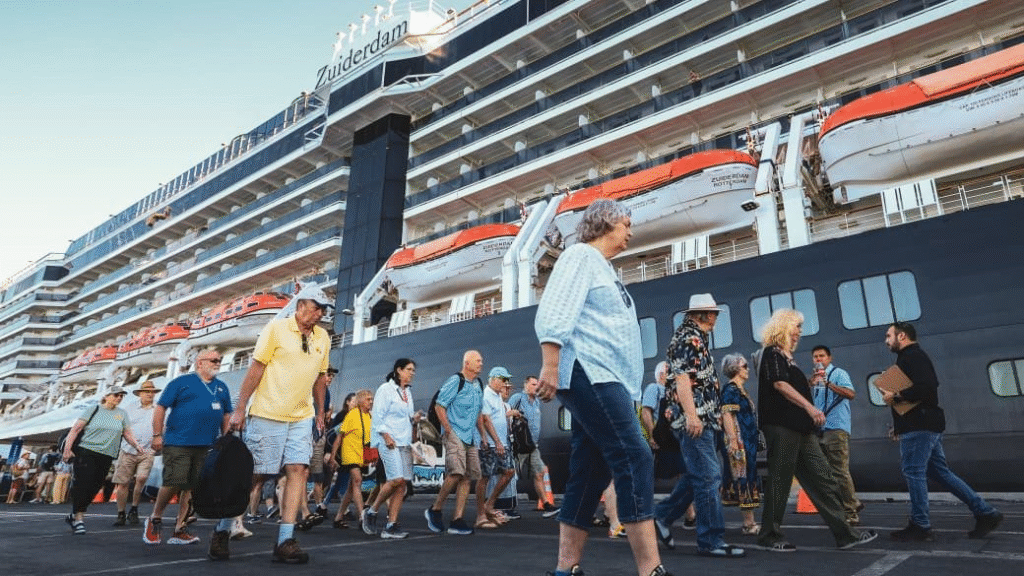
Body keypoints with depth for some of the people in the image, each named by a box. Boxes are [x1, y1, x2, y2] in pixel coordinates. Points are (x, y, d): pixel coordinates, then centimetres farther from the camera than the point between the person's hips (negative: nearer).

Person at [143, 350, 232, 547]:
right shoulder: (182, 382, 1)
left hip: (206, 446, 5)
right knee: (174, 482, -10)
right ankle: (155, 518, 16)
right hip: (177, 443, -5)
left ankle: (180, 530, 12)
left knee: (192, 488, 4)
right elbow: (160, 407, 0)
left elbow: (226, 415, 21)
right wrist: (157, 435, -5)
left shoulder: (222, 388, 17)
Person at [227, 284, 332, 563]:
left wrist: (320, 412, 17)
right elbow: (256, 368, -7)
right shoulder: (276, 328, -6)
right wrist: (239, 409, -9)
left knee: (298, 470, -7)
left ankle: (285, 541, -3)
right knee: (254, 475, 3)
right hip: (267, 414, -4)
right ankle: (223, 528, 25)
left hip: (302, 418, 4)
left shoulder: (323, 338, 8)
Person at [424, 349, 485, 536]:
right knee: (457, 473, -20)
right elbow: (439, 406, -9)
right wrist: (449, 431, -13)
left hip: (471, 437, 8)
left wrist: (482, 435, 19)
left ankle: (457, 520, 6)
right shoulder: (455, 381, -7)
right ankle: (435, 510, -1)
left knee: (468, 477, 2)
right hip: (455, 435, -8)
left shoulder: (479, 386, 16)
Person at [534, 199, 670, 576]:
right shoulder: (581, 255, 0)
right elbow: (554, 312, -14)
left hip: (606, 379, 10)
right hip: (589, 374, -10)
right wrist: (551, 366, -24)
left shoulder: (603, 268, 28)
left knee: (590, 473, 5)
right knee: (634, 460, -17)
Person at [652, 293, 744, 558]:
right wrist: (691, 414, -27)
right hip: (695, 419, -10)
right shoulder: (688, 338, -9)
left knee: (698, 475, 14)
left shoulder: (697, 338, 22)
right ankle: (711, 541, -1)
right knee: (708, 477, -7)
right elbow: (681, 378, -19)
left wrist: (715, 413, 25)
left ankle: (663, 517, 22)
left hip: (705, 419, 10)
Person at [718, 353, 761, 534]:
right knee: (746, 478, -8)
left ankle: (749, 522, 15)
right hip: (740, 443, -10)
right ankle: (749, 523, -5)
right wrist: (733, 440, -25)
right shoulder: (730, 389, -11)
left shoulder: (740, 390, 20)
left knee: (748, 478, 10)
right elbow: (727, 415, -19)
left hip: (748, 443, 10)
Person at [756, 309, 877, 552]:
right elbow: (780, 385, -18)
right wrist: (811, 408, -22)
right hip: (781, 426, -9)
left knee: (822, 479, 6)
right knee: (779, 480, -3)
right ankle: (769, 536, 6)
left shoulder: (786, 356, 21)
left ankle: (844, 533, 9)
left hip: (799, 427, 9)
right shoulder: (772, 353, -7)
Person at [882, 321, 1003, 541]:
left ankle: (920, 526, 0)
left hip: (918, 427, -10)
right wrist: (899, 425, 20)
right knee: (940, 472, 12)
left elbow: (925, 387, -25)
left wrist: (896, 397, -17)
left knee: (913, 472, -6)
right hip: (926, 425, 10)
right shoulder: (911, 357, 21)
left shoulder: (912, 356, -11)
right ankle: (985, 513, 15)